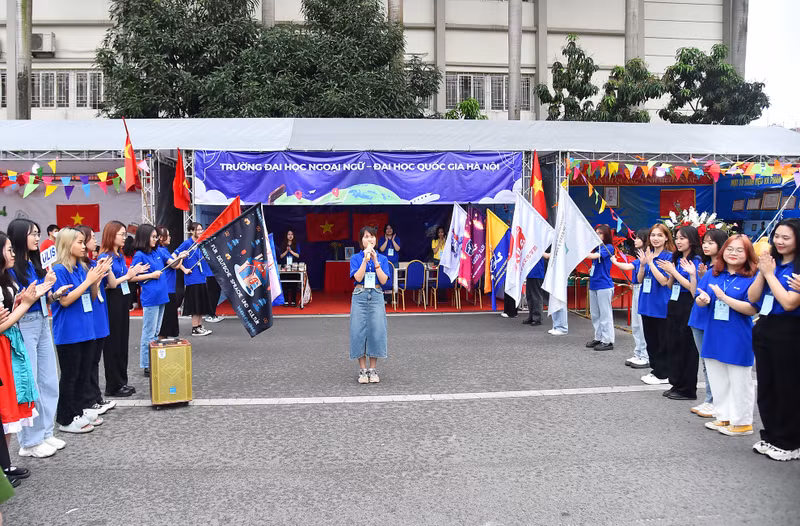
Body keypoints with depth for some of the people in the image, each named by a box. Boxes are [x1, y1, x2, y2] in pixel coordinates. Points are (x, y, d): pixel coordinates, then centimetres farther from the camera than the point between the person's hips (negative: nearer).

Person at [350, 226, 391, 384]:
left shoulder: (382, 258, 8)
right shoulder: (356, 258, 5)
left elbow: (384, 280, -5)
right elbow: (358, 277, -10)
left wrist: (375, 261, -10)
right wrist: (365, 259, -13)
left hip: (376, 296, 1)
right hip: (360, 296, -1)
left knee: (376, 330, -3)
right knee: (359, 331, -2)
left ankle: (373, 370, 8)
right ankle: (362, 370, 7)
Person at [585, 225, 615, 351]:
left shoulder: (608, 247, -9)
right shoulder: (596, 247, 12)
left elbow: (593, 256, -23)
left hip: (604, 285, -8)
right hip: (593, 284, 8)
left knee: (605, 314, -2)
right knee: (595, 314, 13)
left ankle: (608, 341, 3)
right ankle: (598, 338, 23)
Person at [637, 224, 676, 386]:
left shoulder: (669, 256, -10)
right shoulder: (647, 254, 9)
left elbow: (664, 281, -19)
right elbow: (640, 280, 8)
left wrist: (650, 262, -20)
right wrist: (642, 264, -9)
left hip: (661, 306, -7)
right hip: (646, 304, 7)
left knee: (662, 341, 2)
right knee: (650, 340, 15)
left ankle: (663, 375, 12)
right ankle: (655, 369, 27)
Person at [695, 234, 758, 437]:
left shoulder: (752, 279, -11)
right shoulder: (714, 274, 5)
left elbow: (751, 309, -19)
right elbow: (700, 300, 9)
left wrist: (724, 297, -25)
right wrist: (703, 299, -15)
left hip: (738, 340, -6)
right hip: (714, 337, 6)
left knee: (739, 382, 6)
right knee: (718, 381, 16)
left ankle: (742, 422, 19)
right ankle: (723, 417, 29)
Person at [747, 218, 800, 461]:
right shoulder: (771, 262, 8)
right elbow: (752, 297, 4)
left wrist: (770, 273, -13)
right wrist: (762, 272, -8)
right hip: (764, 330, 7)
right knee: (765, 387, 13)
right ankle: (770, 437, 26)